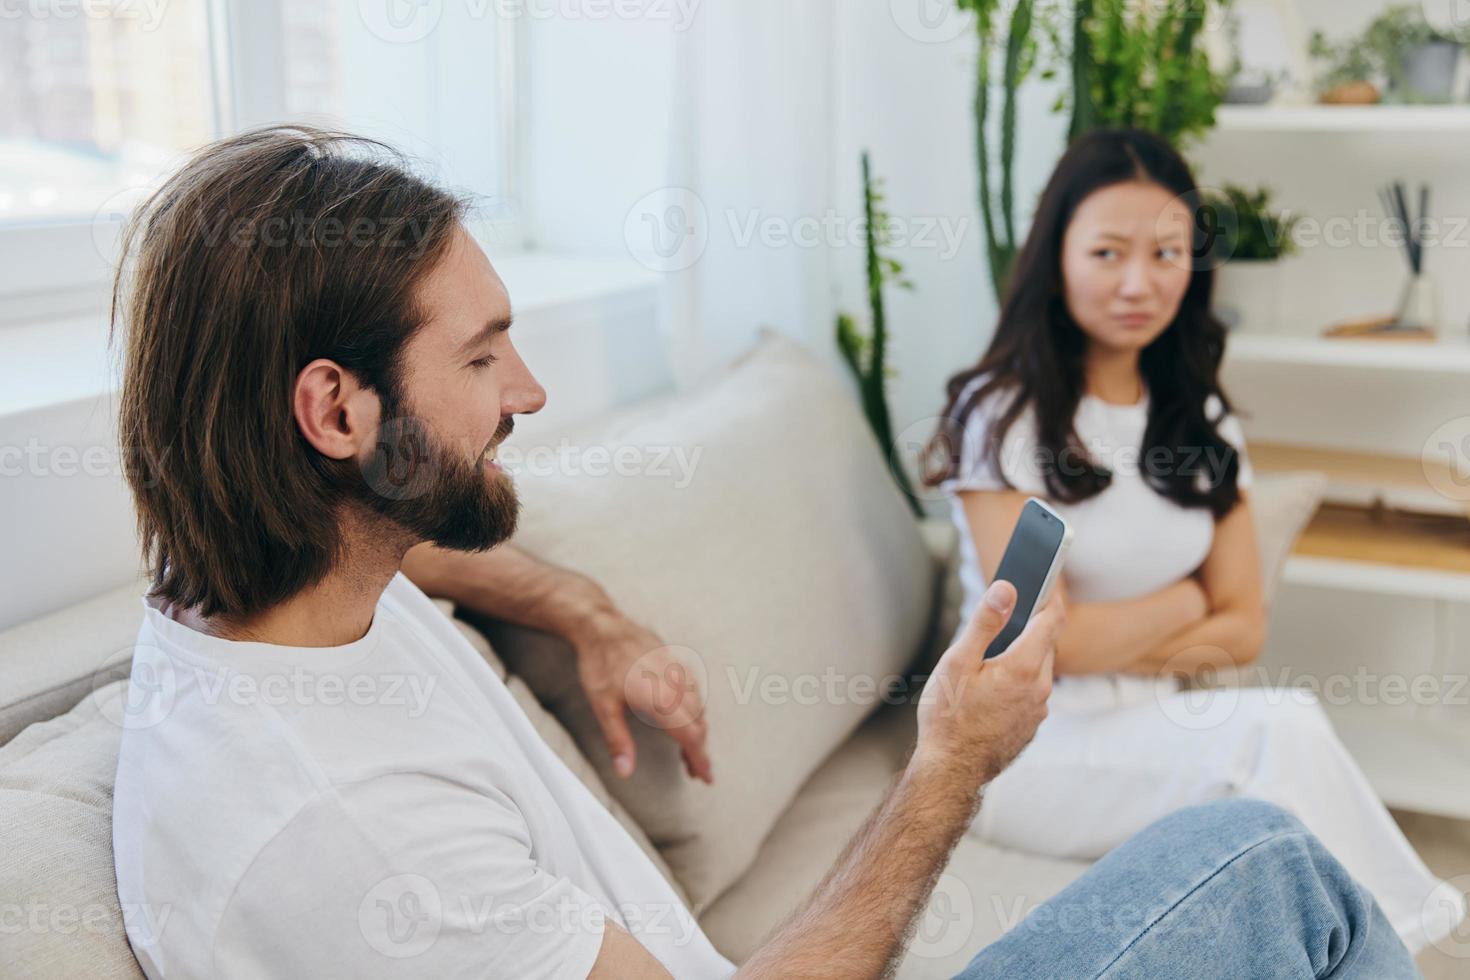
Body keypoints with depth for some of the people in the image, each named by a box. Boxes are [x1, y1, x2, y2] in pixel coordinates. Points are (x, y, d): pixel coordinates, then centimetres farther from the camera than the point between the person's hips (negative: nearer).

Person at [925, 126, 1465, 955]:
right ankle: (1391, 938, -9)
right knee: (1282, 730, -25)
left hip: (1161, 732, 5)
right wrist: (1186, 601, -1)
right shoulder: (1002, 415, -9)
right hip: (1030, 744, -4)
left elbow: (1244, 629, 4)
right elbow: (1046, 638, -14)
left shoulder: (1201, 421, 8)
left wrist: (1110, 643, -9)